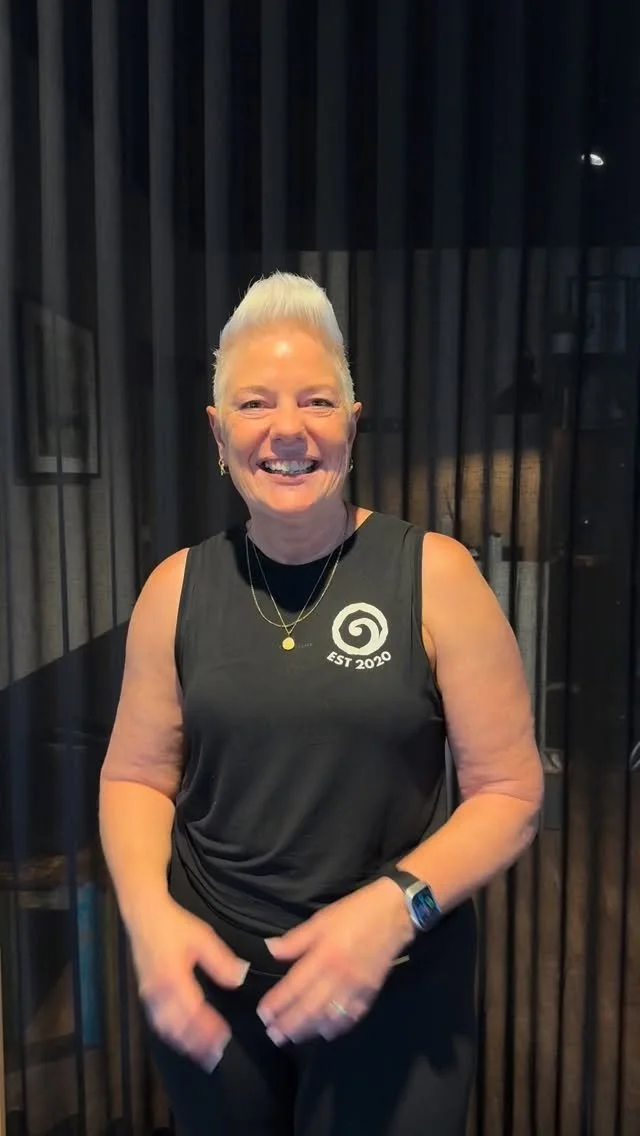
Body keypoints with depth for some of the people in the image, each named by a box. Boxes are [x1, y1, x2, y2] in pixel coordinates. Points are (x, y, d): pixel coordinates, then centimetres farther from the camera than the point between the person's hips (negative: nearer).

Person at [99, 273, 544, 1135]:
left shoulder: (436, 575, -12)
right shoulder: (178, 588, -4)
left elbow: (511, 790, -9)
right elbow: (136, 775, 4)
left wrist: (396, 905, -22)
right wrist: (149, 911, -13)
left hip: (396, 984, -2)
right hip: (205, 979, 3)